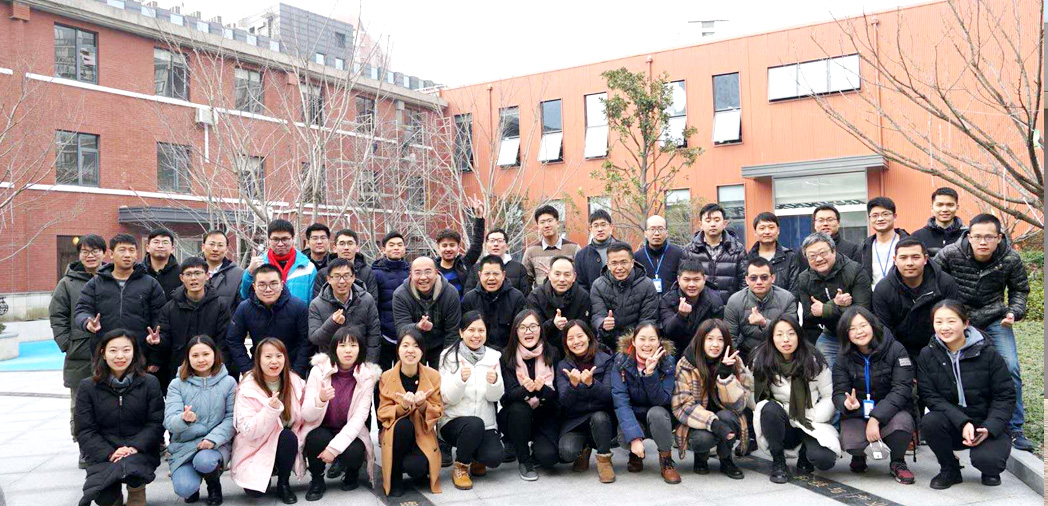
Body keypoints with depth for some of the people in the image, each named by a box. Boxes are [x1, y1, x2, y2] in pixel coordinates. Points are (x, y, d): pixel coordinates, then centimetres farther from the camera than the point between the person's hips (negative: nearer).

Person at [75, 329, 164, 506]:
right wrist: (109, 453, -15)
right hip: (103, 454, 1)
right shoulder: (87, 387, 5)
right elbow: (85, 431, 1)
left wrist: (135, 447, -19)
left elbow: (156, 423, -1)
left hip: (140, 451, -1)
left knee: (130, 466, -36)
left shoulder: (150, 383, 3)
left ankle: (137, 492, 1)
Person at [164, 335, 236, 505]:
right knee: (185, 489, -23)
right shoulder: (177, 384, -1)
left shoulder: (228, 382, -1)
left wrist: (213, 438, -21)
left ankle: (214, 485, 3)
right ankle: (193, 485, 18)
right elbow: (170, 421, -11)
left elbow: (232, 418, -5)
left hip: (216, 444, -1)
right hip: (183, 446, 1)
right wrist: (184, 419, -34)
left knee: (204, 461, -34)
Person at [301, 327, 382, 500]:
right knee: (319, 440, -33)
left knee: (352, 453, -30)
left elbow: (359, 418, -16)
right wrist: (320, 399, -35)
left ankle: (352, 472, 9)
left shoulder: (367, 375, -12)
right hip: (321, 430, 0)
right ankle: (317, 480, -2)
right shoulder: (319, 369, -12)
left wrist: (335, 447, -27)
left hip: (350, 432, 0)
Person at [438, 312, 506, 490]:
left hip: (486, 424, 3)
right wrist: (461, 379, -31)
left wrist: (494, 381, -25)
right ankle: (460, 467, -7)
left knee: (494, 457, -23)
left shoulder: (493, 356, 3)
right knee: (475, 423, -34)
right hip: (453, 421, -2)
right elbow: (448, 398, -11)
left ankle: (475, 457, 14)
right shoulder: (449, 356, -6)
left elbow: (495, 397, -3)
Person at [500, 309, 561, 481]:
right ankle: (524, 460, -10)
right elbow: (510, 393, -16)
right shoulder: (507, 356, -7)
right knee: (519, 409, -34)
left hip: (544, 415, 0)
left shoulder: (551, 353, -4)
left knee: (548, 457, -25)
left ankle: (535, 446, 13)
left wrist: (542, 389, -32)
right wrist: (526, 390, -39)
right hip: (515, 416, 0)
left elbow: (556, 394, -9)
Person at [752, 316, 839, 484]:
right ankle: (778, 461, -12)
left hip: (812, 424, 0)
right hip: (782, 426, 0)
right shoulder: (762, 362, -9)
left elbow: (830, 397, -2)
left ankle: (805, 454, 11)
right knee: (770, 409, -34)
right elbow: (757, 396, -6)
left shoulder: (814, 361, -7)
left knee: (824, 459, -28)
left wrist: (809, 419, -10)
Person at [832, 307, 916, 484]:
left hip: (890, 410, -1)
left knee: (902, 422, -36)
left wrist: (876, 418, -27)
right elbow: (838, 393, -4)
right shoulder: (843, 358, -1)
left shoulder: (895, 350, -9)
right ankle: (859, 456, 14)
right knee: (850, 442, -28)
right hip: (857, 413, 1)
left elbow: (902, 389, -16)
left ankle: (897, 463, -1)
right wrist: (847, 403, -32)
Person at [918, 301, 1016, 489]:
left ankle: (990, 469, 12)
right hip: (953, 427, 2)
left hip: (988, 425, -2)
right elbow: (929, 396, -10)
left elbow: (1005, 396, -6)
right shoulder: (927, 355, -3)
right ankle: (950, 470, -1)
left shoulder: (988, 353, -8)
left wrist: (989, 428, -21)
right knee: (930, 422, -30)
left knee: (986, 459, -30)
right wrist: (962, 423, -24)